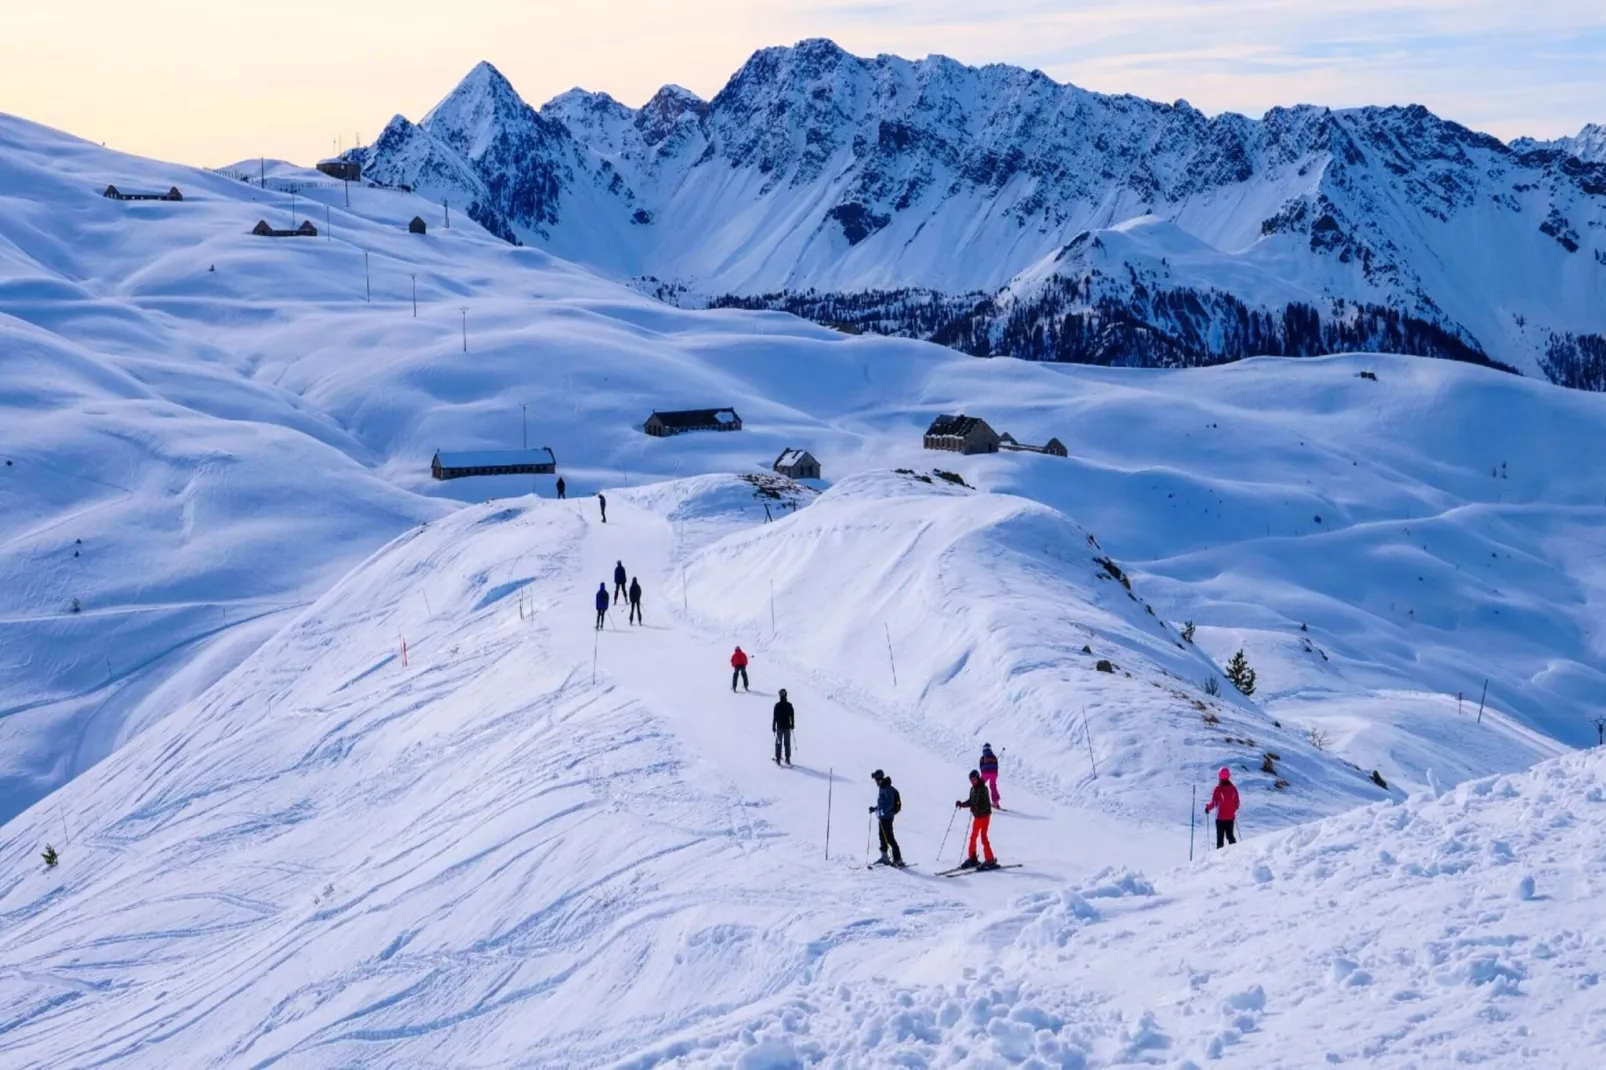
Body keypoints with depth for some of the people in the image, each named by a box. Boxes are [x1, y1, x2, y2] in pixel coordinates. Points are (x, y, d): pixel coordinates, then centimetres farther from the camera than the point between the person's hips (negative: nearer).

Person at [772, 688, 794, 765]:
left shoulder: (777, 705, -11)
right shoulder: (789, 705, -5)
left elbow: (775, 717, -8)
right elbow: (792, 716, 1)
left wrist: (773, 726, -1)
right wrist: (792, 724, 14)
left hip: (780, 727, -2)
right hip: (787, 727, 2)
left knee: (779, 743, 5)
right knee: (787, 744, 11)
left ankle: (778, 759, 3)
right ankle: (788, 759, 13)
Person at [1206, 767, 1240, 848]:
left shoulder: (1218, 788, -13)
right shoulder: (1233, 788, -1)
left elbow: (1214, 803, -12)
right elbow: (1237, 804, 5)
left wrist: (1208, 807, 8)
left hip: (1220, 817, -4)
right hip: (1231, 817, 4)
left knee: (1220, 837, 2)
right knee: (1230, 836, 15)